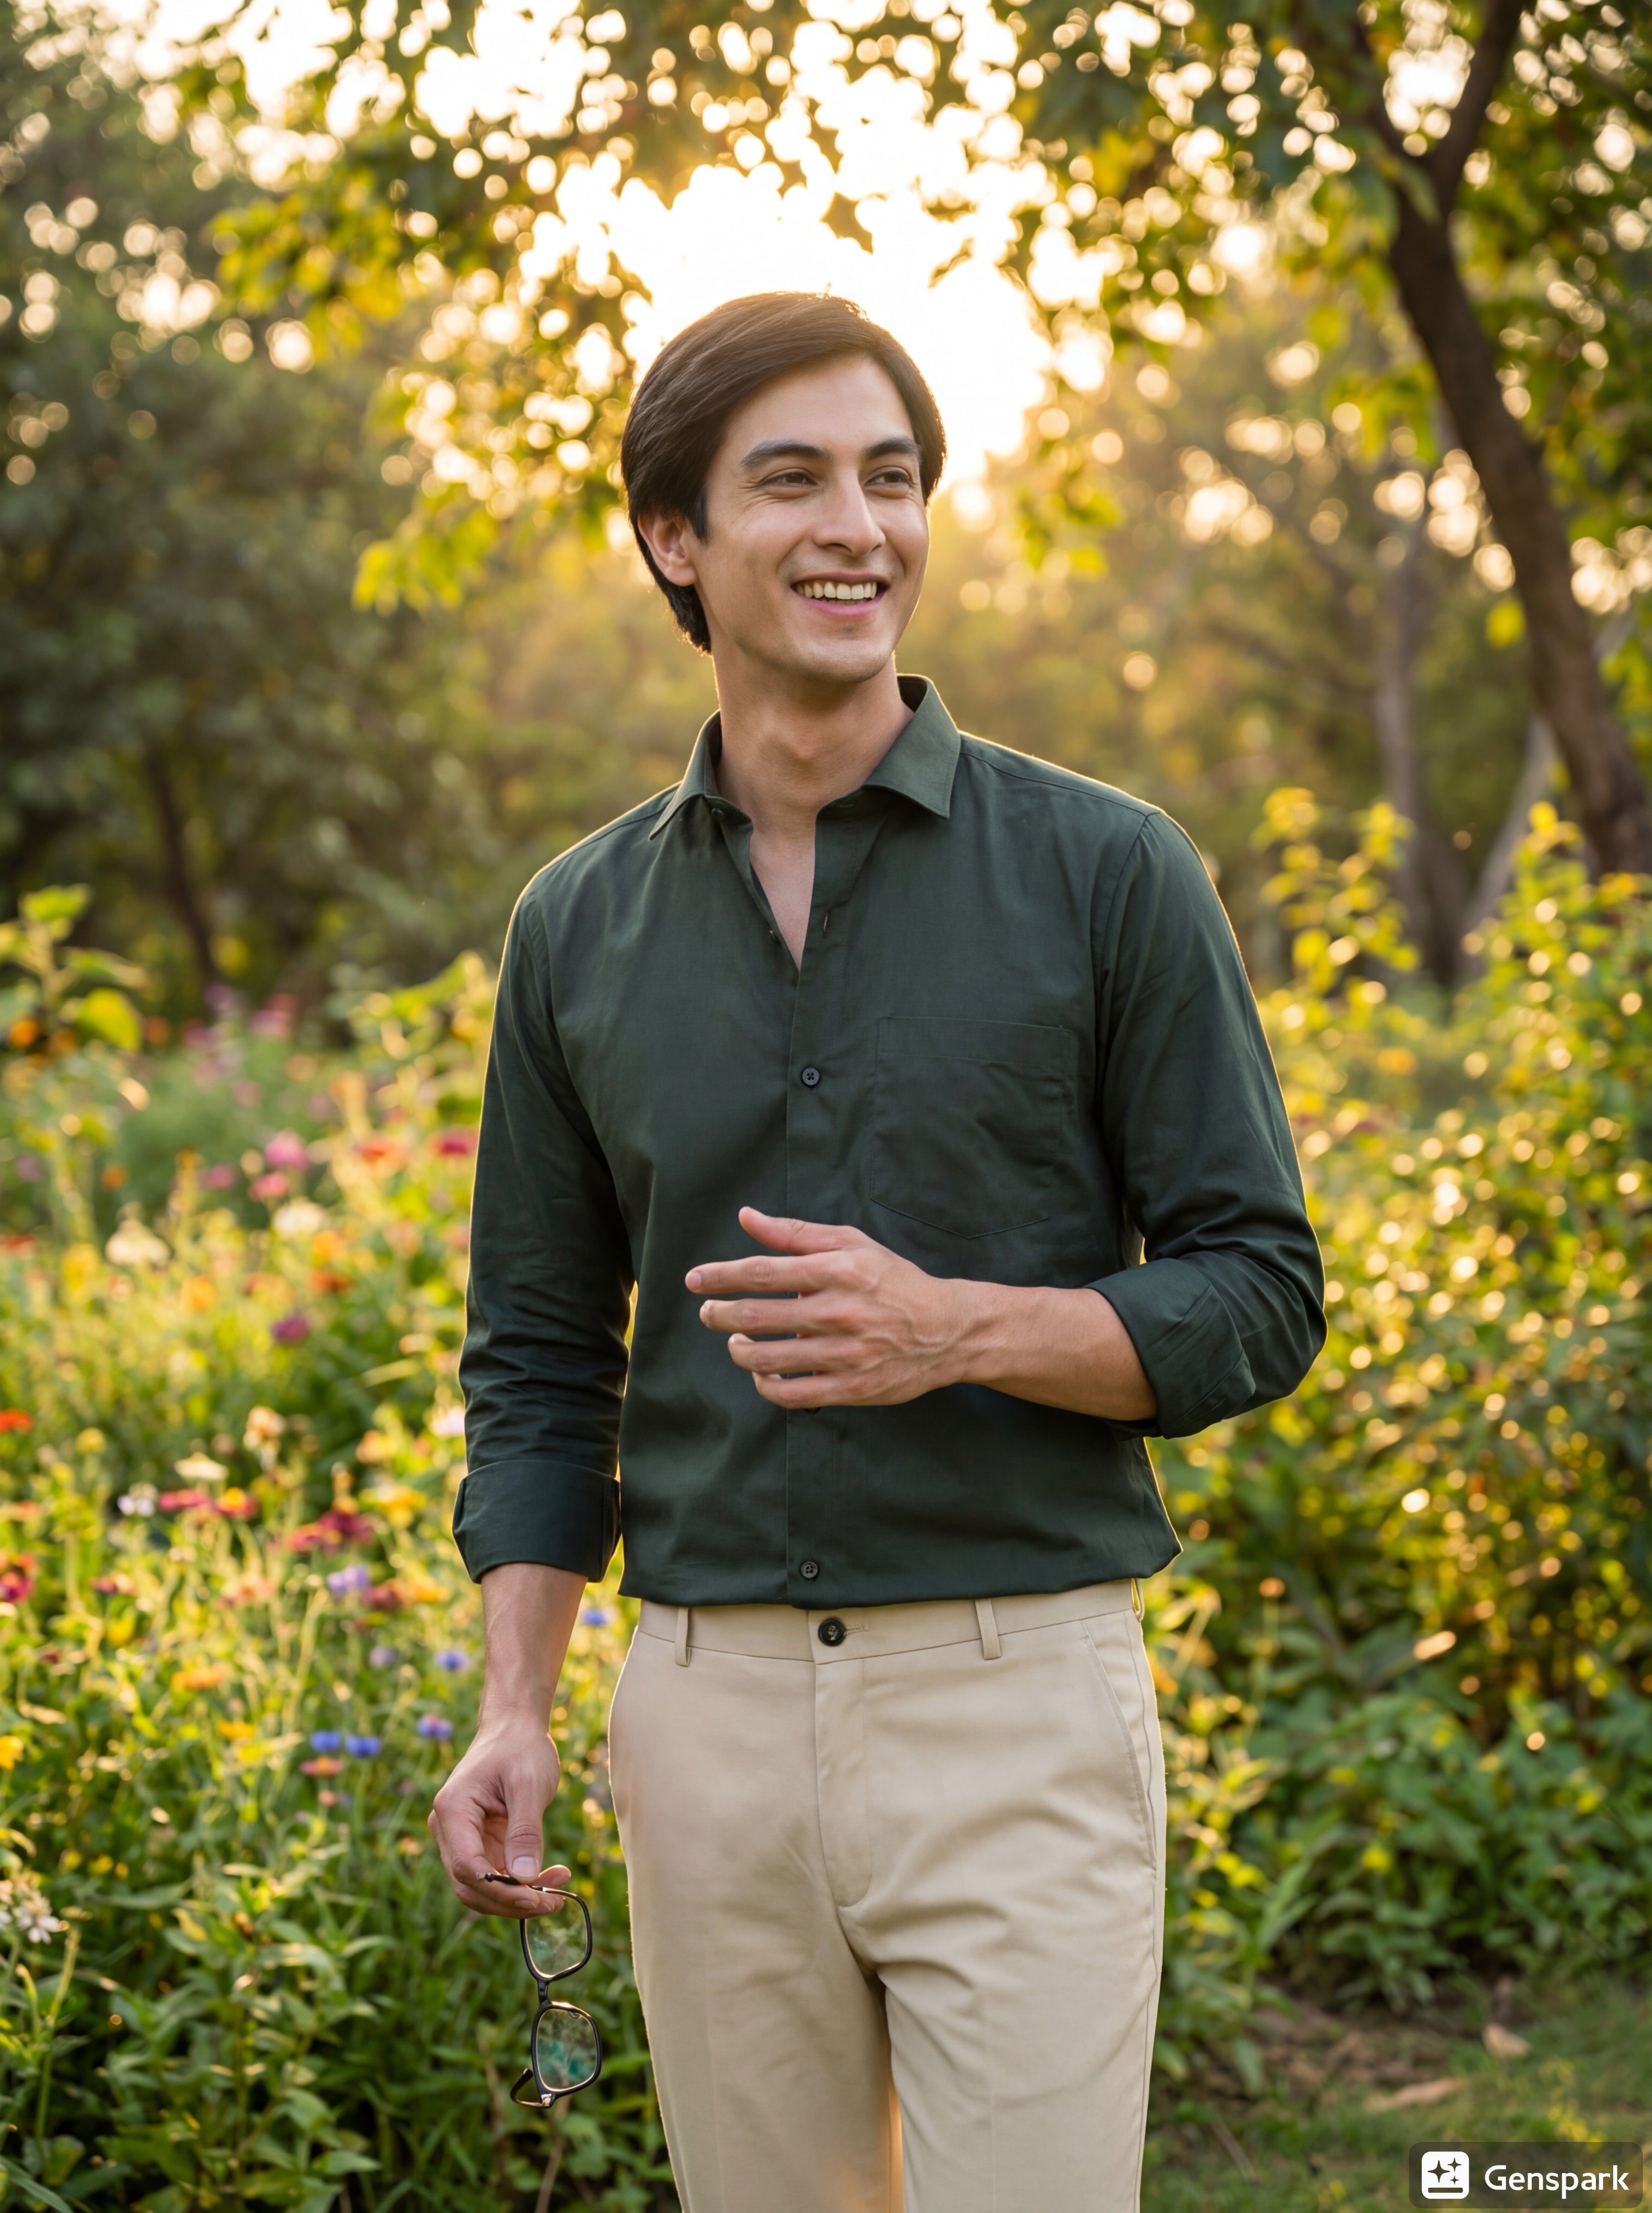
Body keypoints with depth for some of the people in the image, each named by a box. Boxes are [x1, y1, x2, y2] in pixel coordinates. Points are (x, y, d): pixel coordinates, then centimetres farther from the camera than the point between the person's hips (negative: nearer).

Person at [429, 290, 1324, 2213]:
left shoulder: (1107, 875, -2)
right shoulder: (580, 930, 7)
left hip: (1020, 1702, -3)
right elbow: (541, 1357, 13)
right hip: (710, 1711, 3)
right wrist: (514, 1709, 2)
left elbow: (1258, 1293, -2)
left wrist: (955, 1329, -19)